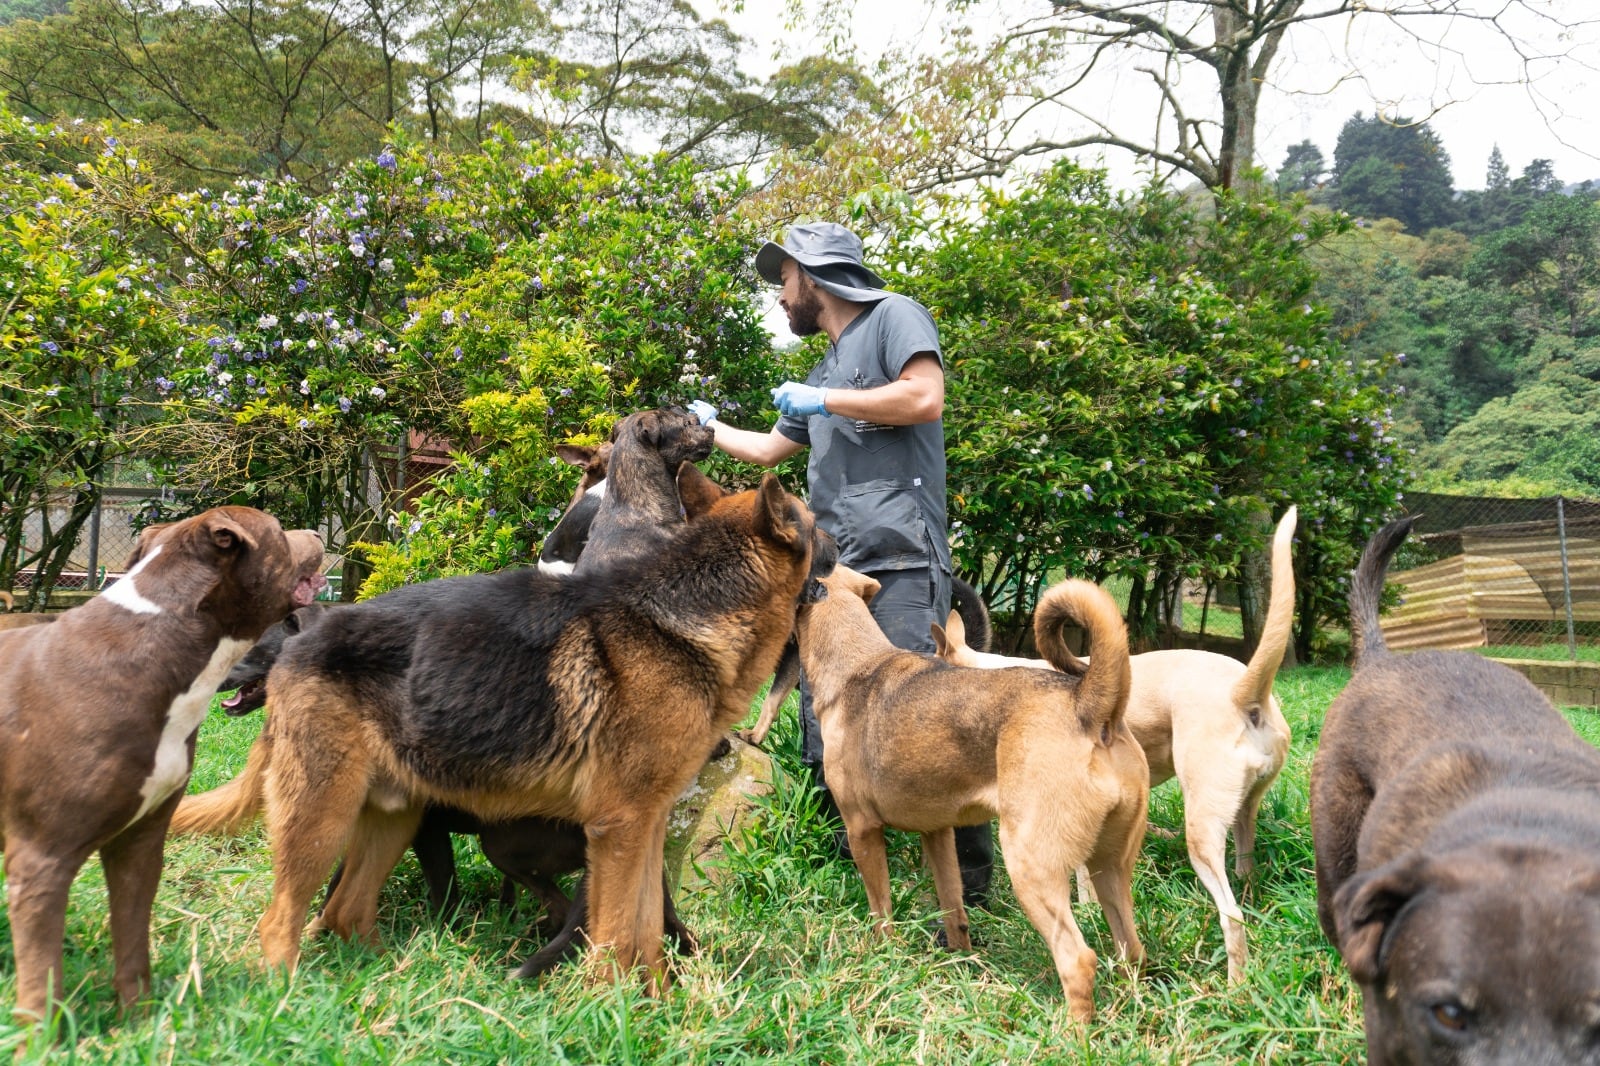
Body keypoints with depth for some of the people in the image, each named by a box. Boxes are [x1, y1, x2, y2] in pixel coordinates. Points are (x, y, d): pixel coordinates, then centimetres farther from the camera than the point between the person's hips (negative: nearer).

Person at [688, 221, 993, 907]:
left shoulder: (892, 316, 6)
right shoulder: (825, 369, 29)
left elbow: (925, 398, -12)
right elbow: (767, 448, 42)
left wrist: (824, 401, -4)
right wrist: (708, 424, 51)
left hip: (898, 566, -8)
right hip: (831, 576, 9)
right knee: (825, 754, 3)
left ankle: (973, 884, -6)